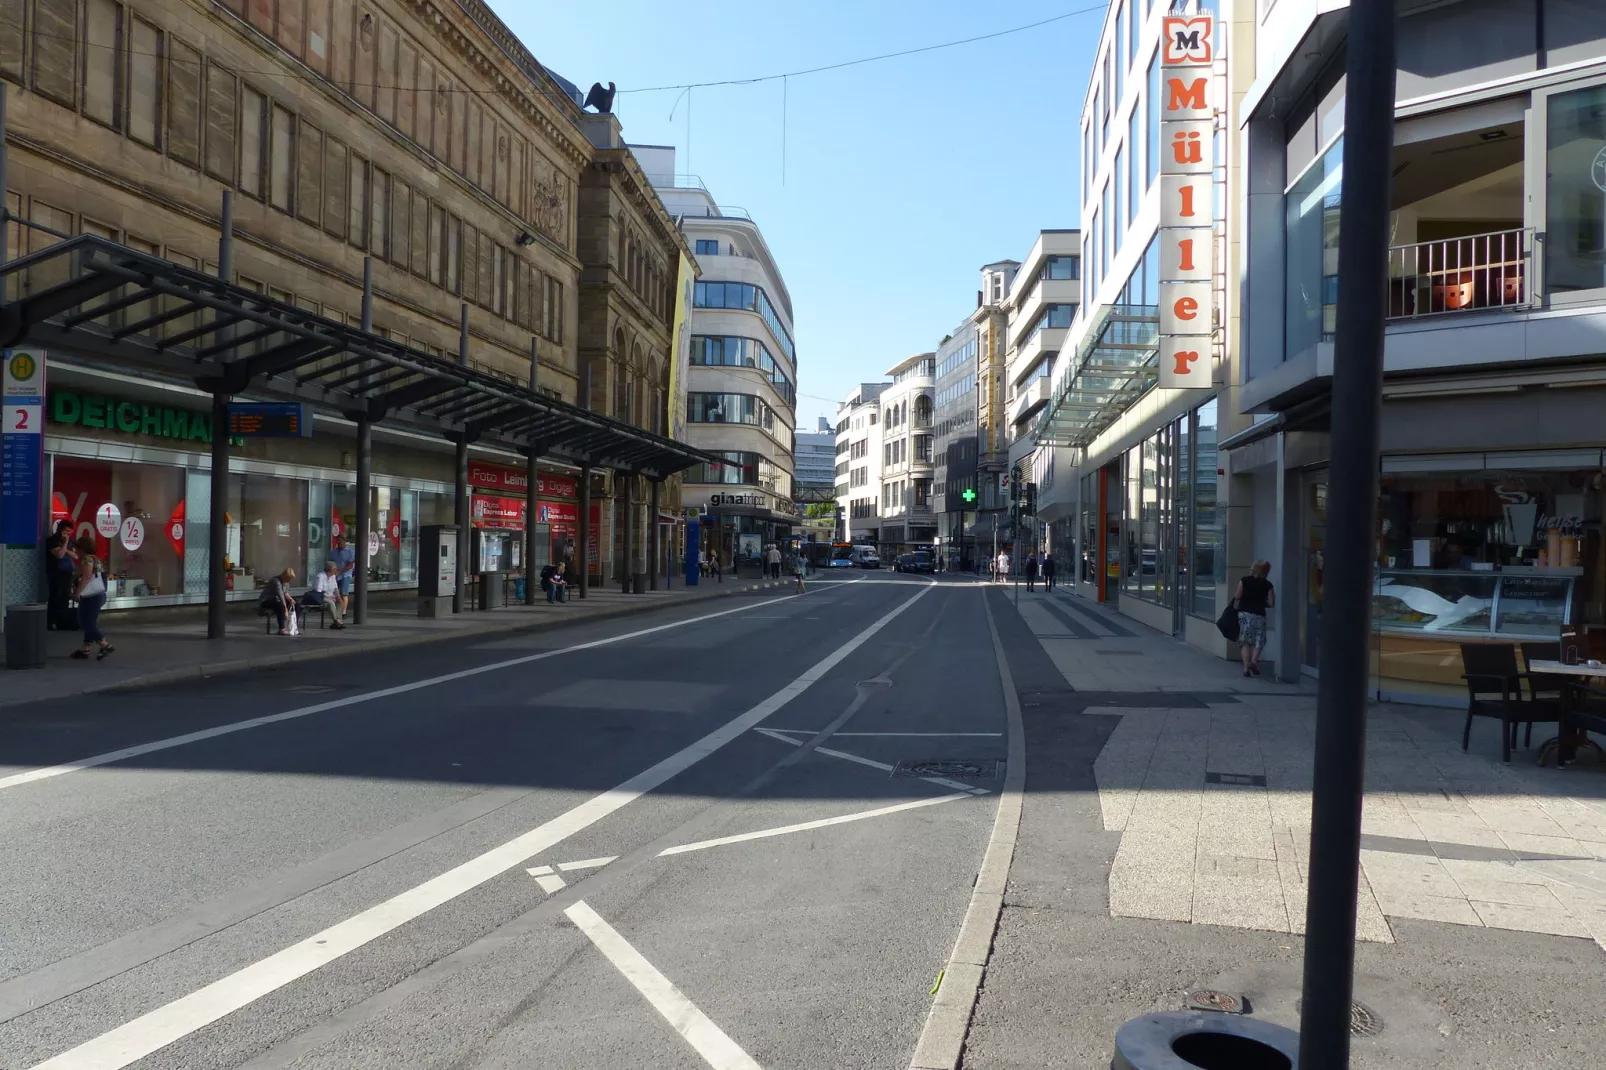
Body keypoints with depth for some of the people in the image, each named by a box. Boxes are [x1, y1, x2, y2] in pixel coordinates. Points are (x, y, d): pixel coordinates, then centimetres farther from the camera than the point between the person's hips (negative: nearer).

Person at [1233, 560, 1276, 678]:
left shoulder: (1244, 580, -2)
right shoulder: (1267, 585, -2)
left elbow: (1237, 597, -4)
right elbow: (1271, 603, -2)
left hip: (1244, 613, 1)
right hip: (1259, 615, -1)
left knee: (1245, 641, 7)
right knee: (1258, 641, 12)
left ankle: (1246, 666, -1)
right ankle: (1254, 660, -11)